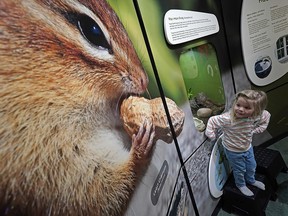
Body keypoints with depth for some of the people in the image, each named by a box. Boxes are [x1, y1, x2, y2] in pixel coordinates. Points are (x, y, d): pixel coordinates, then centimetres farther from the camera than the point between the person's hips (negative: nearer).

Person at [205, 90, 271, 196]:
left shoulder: (256, 116, -22)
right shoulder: (227, 118, -39)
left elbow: (266, 115, -1)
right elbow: (212, 121, -28)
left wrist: (255, 130, -5)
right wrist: (212, 136, -20)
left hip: (248, 147, 5)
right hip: (233, 151, -5)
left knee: (252, 166, 28)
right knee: (239, 170, 18)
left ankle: (251, 180, 60)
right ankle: (241, 185, 50)